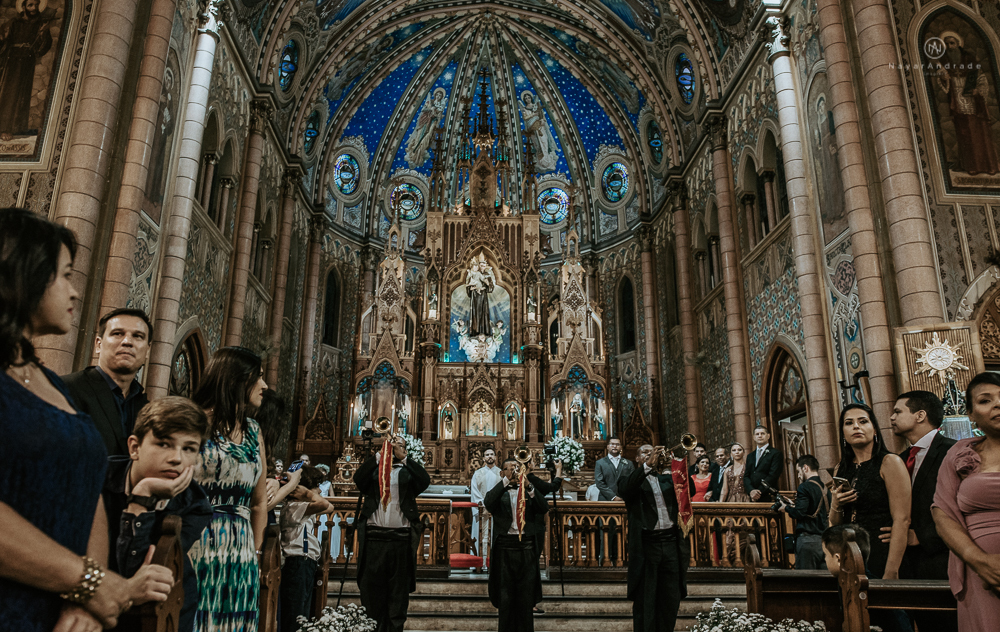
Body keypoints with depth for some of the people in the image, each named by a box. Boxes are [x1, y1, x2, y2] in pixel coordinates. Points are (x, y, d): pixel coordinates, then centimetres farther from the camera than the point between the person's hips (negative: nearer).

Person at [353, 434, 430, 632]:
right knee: (372, 590, 6)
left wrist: (402, 457, -12)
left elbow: (425, 480, -9)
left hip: (401, 539, 0)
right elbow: (358, 479, -7)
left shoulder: (408, 471, 10)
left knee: (398, 594, 5)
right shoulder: (374, 468, 12)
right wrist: (380, 453, -10)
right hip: (374, 537, 1)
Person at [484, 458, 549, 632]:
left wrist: (528, 486, -12)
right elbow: (488, 504, -12)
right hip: (504, 546, -1)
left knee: (526, 594, 4)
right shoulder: (498, 492, 10)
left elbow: (544, 509, -1)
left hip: (527, 546, 2)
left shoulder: (529, 492, 16)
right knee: (505, 594, 3)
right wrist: (506, 481, -15)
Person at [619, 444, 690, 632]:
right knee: (645, 601, 1)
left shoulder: (667, 478, 18)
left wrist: (671, 467, -11)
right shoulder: (633, 479, 7)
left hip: (671, 541, 4)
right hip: (646, 544, -4)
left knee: (671, 599, 10)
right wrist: (648, 465, -22)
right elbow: (625, 489, -16)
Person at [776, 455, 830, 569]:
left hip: (807, 538, -8)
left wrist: (786, 508, 0)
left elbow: (799, 513, -19)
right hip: (823, 539, 8)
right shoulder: (825, 488, 12)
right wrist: (794, 507, 17)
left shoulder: (805, 487, -12)